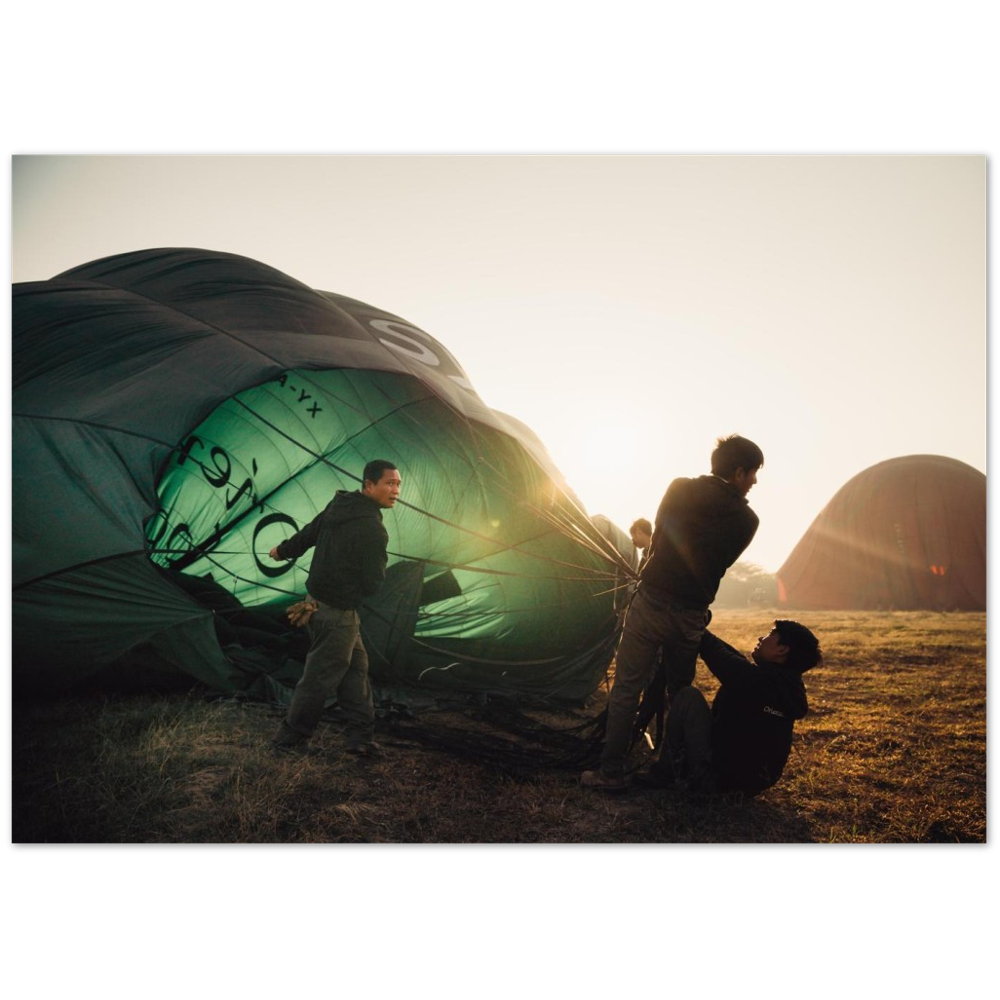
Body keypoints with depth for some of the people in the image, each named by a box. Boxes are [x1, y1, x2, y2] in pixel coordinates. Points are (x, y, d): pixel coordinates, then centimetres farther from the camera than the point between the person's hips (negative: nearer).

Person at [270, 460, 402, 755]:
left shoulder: (338, 506, 4)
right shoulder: (372, 530, -22)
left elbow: (308, 532, 18)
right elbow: (373, 584, -16)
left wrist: (283, 550, 36)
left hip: (319, 600, 10)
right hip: (339, 612, -10)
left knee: (356, 667, 16)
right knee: (320, 678, 4)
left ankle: (361, 736, 24)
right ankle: (289, 740, 18)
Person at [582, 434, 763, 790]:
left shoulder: (678, 490, 1)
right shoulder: (746, 520, 0)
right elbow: (720, 564, 12)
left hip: (650, 603, -1)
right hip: (691, 617, 1)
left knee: (626, 689, 3)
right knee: (680, 691, 19)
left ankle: (611, 773, 5)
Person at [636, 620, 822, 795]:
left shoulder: (755, 678, -23)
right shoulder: (791, 688, 3)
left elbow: (716, 654, -11)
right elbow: (736, 660, 11)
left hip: (717, 777, -9)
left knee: (688, 696, -6)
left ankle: (663, 774, 4)